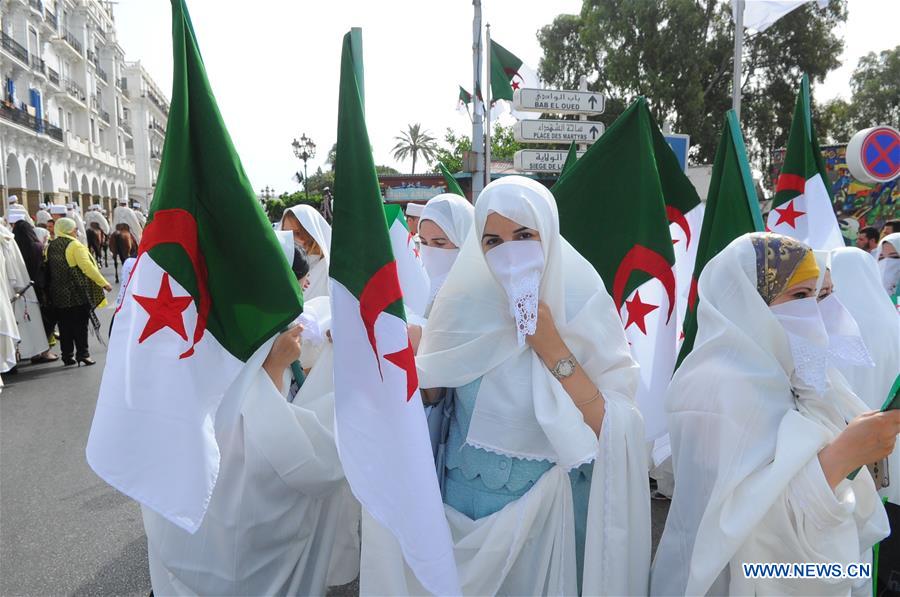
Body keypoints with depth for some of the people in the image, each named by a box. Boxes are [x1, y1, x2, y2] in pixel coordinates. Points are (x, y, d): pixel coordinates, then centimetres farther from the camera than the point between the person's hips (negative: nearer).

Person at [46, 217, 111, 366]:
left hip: (59, 294, 6)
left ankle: (67, 356, 14)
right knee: (80, 325, 0)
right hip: (78, 293, -6)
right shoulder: (75, 245, -11)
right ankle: (82, 354, 0)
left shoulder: (50, 247, 10)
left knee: (65, 326, 10)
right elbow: (87, 266, -16)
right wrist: (103, 283, -12)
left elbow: (49, 269, 15)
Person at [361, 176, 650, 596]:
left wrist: (552, 348, -25)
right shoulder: (464, 302, -8)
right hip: (464, 498, 2)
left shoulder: (583, 303, -14)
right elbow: (428, 396, 1)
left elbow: (611, 430, -17)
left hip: (548, 508, -1)